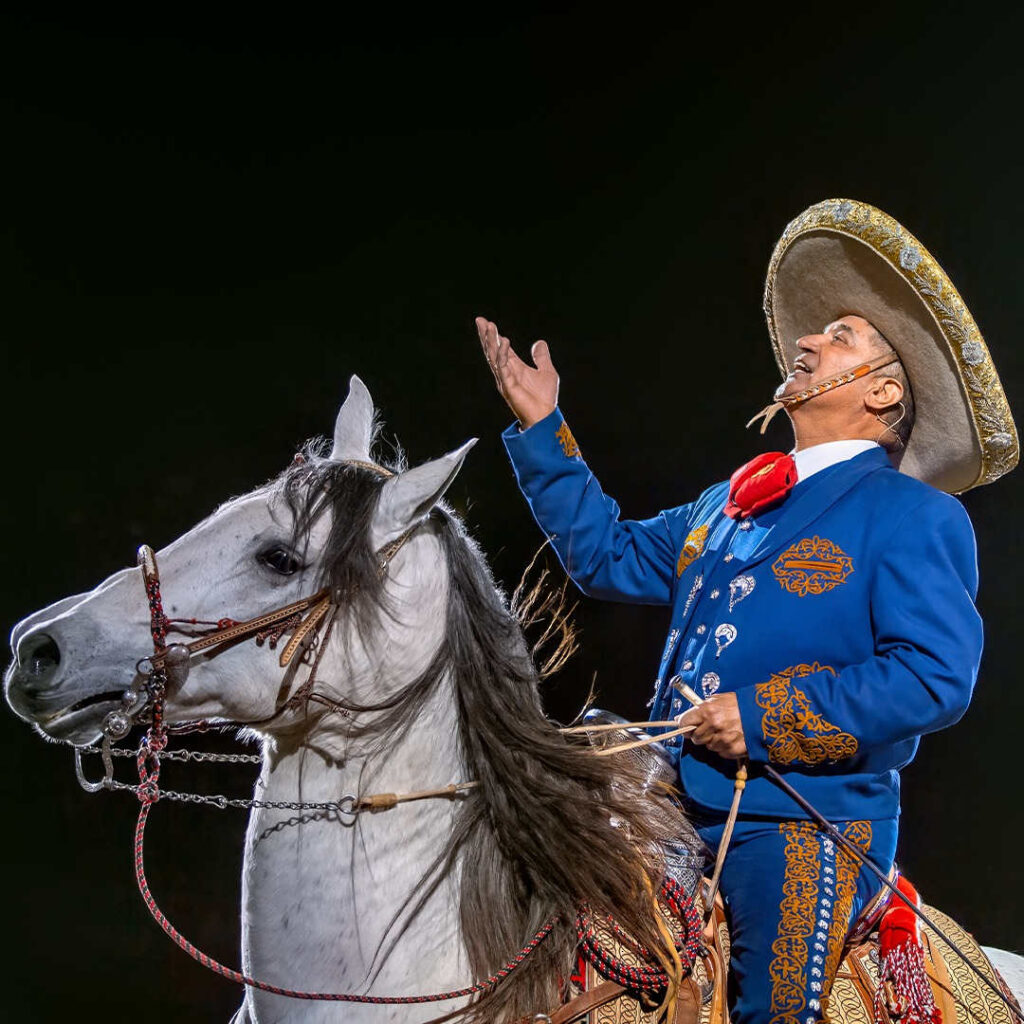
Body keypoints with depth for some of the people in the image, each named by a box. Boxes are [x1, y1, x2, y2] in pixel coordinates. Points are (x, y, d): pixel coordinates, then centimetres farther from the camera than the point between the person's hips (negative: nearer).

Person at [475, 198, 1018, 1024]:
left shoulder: (918, 517, -5)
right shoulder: (729, 505, 18)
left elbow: (934, 677, -16)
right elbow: (609, 554, 22)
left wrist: (766, 719, -18)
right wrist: (542, 429, 18)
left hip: (804, 824, -6)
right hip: (682, 811, 7)